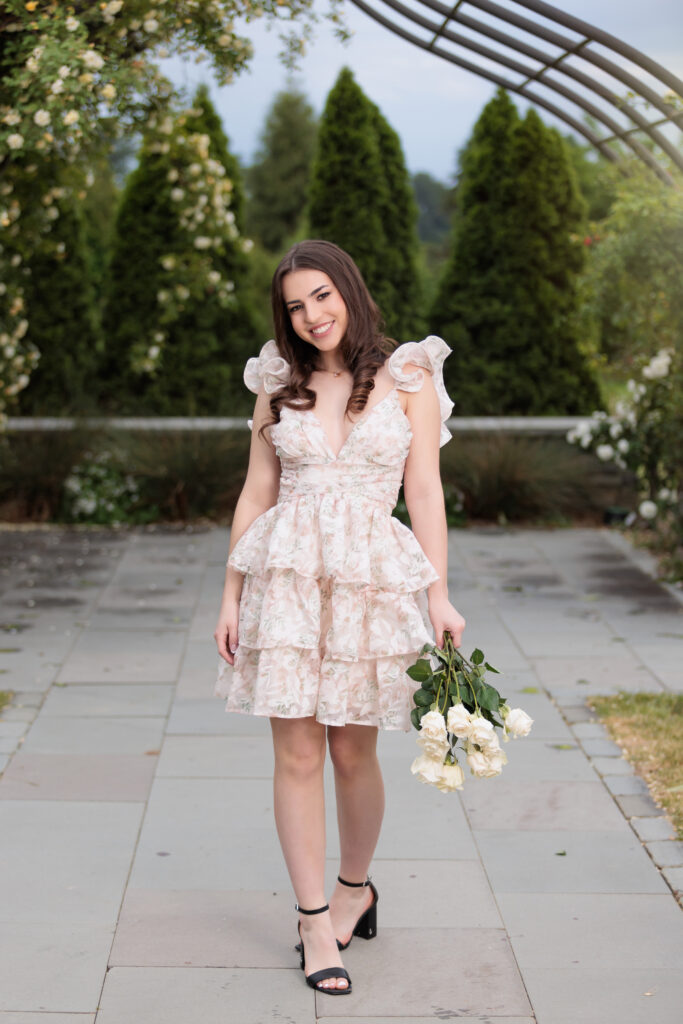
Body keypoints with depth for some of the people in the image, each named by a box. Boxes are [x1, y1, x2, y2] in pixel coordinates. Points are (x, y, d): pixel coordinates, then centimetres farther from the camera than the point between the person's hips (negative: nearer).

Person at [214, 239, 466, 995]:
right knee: (297, 754, 0)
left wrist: (439, 596, -7)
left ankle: (354, 888, 33)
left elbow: (425, 493, 0)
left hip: (373, 578, -1)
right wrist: (230, 595, 7)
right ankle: (314, 923, 11)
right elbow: (256, 493, 10)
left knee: (353, 753, 7)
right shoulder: (279, 385, 9)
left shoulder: (408, 379, 3)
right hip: (285, 573, 2)